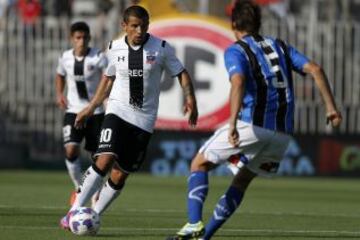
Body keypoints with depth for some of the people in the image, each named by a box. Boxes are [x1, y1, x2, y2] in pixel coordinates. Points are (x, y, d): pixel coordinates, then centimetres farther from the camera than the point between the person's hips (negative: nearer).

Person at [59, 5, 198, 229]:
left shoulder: (161, 48, -4)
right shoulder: (115, 48, 2)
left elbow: (182, 74, 4)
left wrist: (190, 100, -11)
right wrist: (91, 108, 19)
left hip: (144, 119, 0)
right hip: (118, 111, 0)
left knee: (120, 175, -2)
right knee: (105, 159, -22)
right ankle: (75, 211, -18)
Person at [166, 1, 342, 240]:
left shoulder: (236, 51, 2)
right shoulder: (281, 47, 21)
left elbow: (238, 82, -18)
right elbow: (315, 69, 10)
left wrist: (233, 123, -28)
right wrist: (331, 106, 9)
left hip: (252, 124, -6)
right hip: (282, 132, 6)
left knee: (200, 163, 9)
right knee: (242, 180, 22)